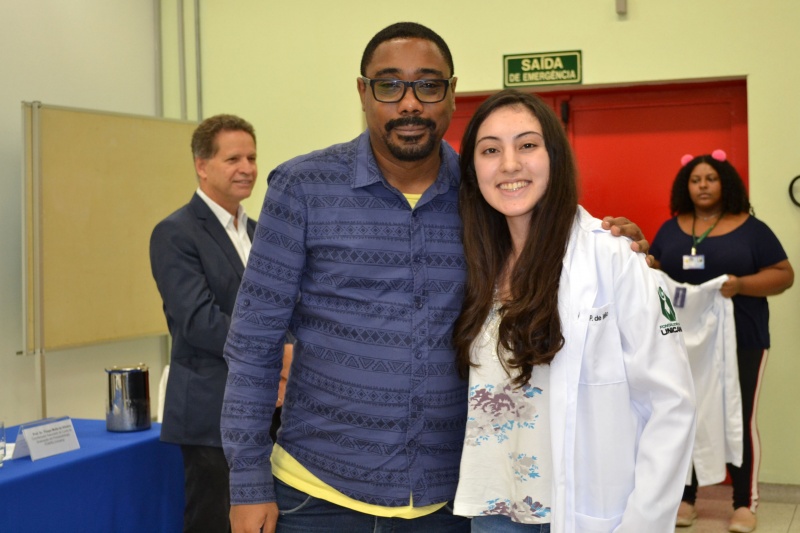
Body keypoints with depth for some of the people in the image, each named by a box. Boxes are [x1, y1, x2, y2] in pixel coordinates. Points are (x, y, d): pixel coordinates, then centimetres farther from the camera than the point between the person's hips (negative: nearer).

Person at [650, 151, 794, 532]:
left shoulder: (751, 228, 1)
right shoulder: (671, 229, 11)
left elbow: (783, 274, -2)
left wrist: (740, 284, -18)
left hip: (740, 341, -3)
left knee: (739, 419, -1)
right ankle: (684, 497, 16)